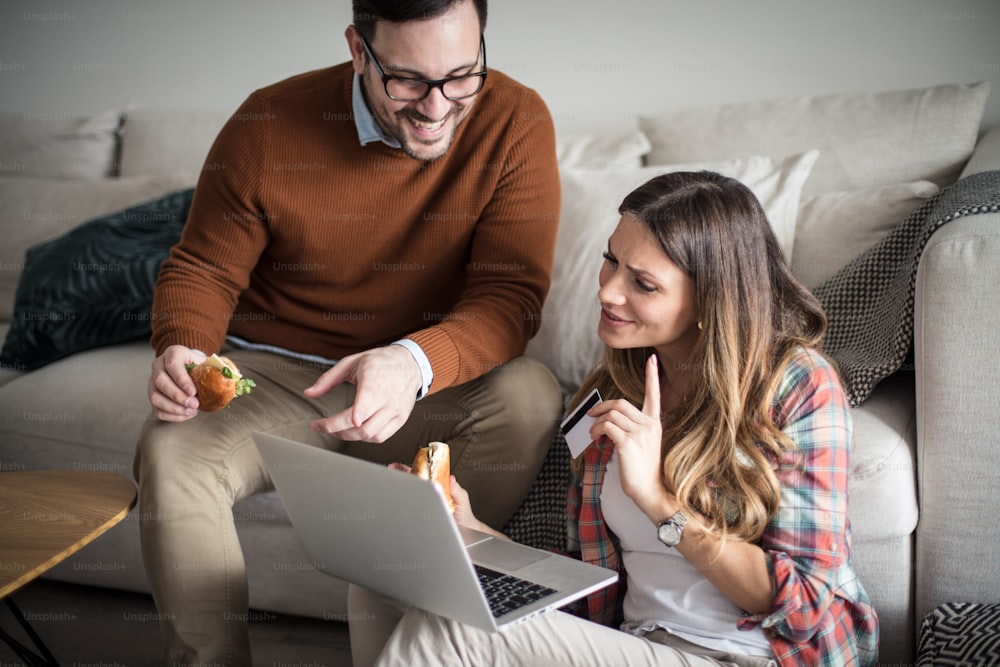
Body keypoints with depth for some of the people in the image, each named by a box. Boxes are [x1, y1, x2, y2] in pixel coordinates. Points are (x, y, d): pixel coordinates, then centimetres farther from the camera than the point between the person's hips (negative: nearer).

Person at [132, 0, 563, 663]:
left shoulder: (515, 121, -13)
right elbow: (203, 267, 1)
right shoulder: (270, 124, -11)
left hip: (431, 384, 0)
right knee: (170, 452, -27)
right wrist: (183, 348, -23)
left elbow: (512, 292, -18)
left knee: (530, 396, -29)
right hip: (274, 377, 1)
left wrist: (416, 361, -39)